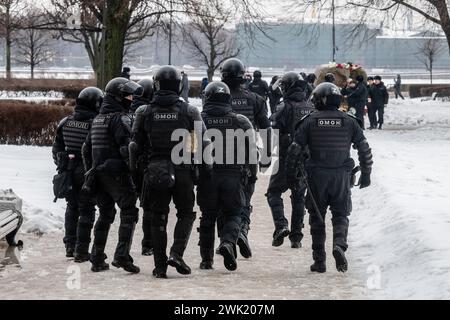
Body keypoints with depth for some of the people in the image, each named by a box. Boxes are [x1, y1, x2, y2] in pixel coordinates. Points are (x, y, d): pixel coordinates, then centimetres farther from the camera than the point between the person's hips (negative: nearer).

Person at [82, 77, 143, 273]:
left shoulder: (98, 119, 16)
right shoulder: (121, 118, -11)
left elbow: (86, 148, 21)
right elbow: (127, 147, -21)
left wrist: (90, 171, 25)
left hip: (99, 173, 8)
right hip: (118, 174, -8)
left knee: (105, 215, 16)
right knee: (129, 213, -3)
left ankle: (97, 259, 16)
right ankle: (122, 256, -13)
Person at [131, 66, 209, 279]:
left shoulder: (144, 112, 0)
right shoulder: (189, 112, -3)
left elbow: (136, 145, 4)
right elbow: (202, 143, -3)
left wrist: (134, 169, 16)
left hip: (155, 171, 1)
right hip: (182, 171, -1)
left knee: (158, 218, 10)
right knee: (186, 214, 15)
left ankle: (160, 266, 9)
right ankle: (176, 254, -4)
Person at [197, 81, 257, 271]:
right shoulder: (240, 122, 0)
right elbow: (251, 150, 2)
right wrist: (253, 172, 14)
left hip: (207, 176, 0)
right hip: (232, 176, 0)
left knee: (208, 216, 12)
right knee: (232, 214, 10)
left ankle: (206, 259, 14)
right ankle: (228, 242, -18)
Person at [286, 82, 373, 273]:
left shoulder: (310, 122, -3)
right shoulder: (349, 122, 1)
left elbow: (295, 150, -4)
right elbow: (364, 149, 4)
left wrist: (291, 175, 7)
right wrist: (366, 174, 14)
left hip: (316, 176, -1)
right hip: (341, 176, 1)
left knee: (317, 217, 10)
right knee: (340, 215, 11)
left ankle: (319, 260, 10)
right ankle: (339, 245, -16)